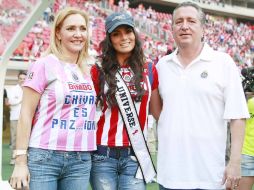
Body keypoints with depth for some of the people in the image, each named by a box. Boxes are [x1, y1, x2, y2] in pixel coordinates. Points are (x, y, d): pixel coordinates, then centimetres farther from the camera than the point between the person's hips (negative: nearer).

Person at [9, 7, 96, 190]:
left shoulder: (88, 72, 12)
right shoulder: (44, 65, -4)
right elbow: (26, 115, -5)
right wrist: (20, 162, -9)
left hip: (81, 159, 5)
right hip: (44, 157, -5)